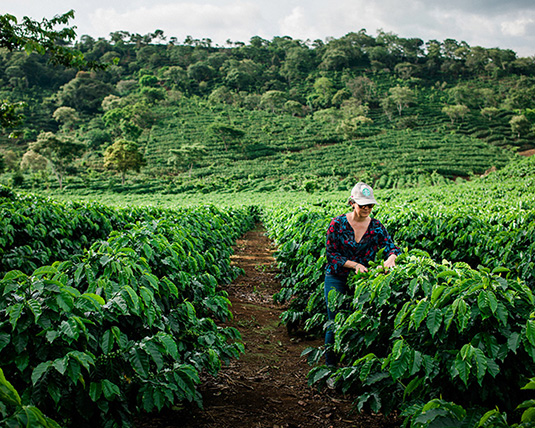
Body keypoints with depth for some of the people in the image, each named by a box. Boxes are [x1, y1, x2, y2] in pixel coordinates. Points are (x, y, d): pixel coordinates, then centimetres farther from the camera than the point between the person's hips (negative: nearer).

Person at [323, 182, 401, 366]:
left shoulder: (376, 226, -2)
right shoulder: (337, 224, -9)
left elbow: (391, 247, -10)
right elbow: (331, 254, -9)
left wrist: (391, 257, -34)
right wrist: (354, 264, -22)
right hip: (337, 280, -2)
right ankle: (330, 365, 20)